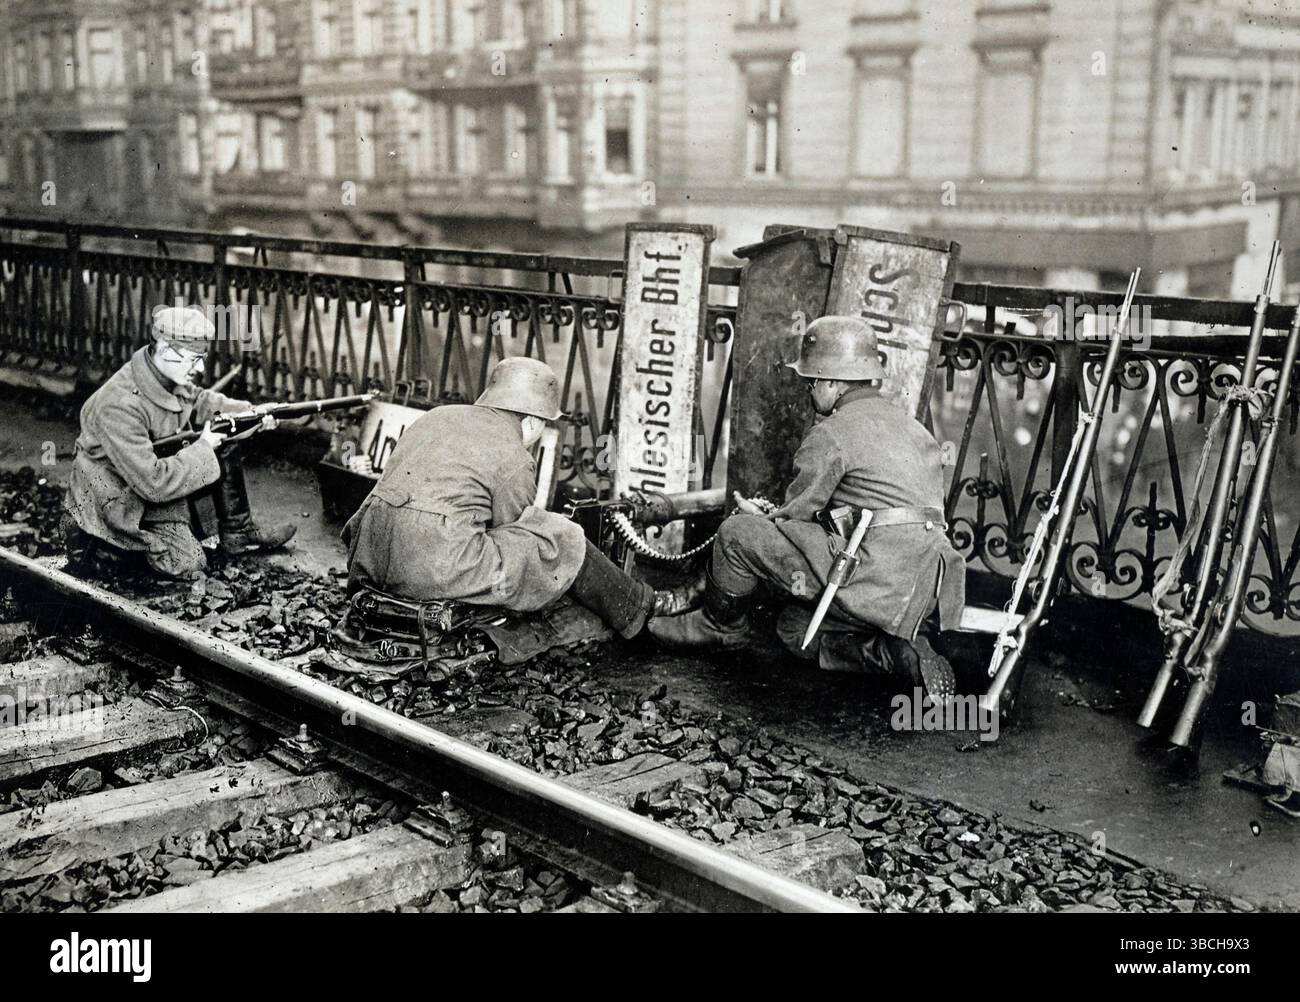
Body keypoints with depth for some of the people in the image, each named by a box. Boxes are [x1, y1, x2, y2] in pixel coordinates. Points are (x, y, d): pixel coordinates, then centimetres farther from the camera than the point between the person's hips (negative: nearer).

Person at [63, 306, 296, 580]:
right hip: (111, 505, -9)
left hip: (150, 475, 9)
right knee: (188, 564, -19)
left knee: (226, 447, 2)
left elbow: (198, 401, 15)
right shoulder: (120, 406, -34)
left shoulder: (169, 375, -9)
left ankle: (239, 533, 14)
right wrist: (203, 448, -23)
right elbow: (153, 483, -35)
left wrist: (249, 412, -1)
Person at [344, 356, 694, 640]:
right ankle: (636, 609, 23)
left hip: (370, 556, 7)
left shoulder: (436, 417, 19)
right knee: (563, 540, 6)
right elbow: (509, 531, 6)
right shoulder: (516, 460, -2)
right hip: (439, 570, -7)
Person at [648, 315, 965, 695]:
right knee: (795, 627, 25)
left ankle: (720, 626, 16)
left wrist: (759, 520, 20)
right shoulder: (910, 426, 21)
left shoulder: (831, 435, -7)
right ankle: (899, 652, 7)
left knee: (737, 534, -6)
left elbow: (795, 515, -3)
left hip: (877, 574, -9)